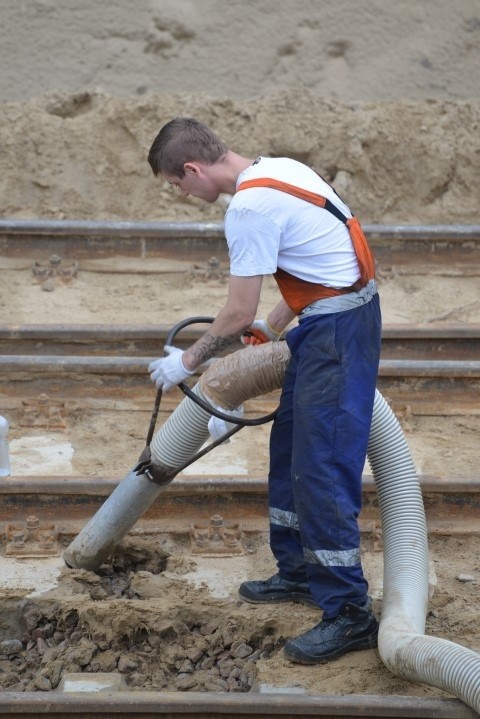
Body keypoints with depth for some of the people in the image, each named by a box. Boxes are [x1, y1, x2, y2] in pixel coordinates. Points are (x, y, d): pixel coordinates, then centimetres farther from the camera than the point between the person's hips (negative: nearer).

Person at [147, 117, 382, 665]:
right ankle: (299, 572, 31)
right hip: (331, 318, 10)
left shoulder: (249, 207, -20)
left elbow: (238, 316, -15)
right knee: (289, 450, 20)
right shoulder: (277, 169, 10)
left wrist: (187, 361, 1)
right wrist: (274, 326, 29)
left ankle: (349, 614, -7)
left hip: (337, 330, -10)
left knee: (321, 466, -9)